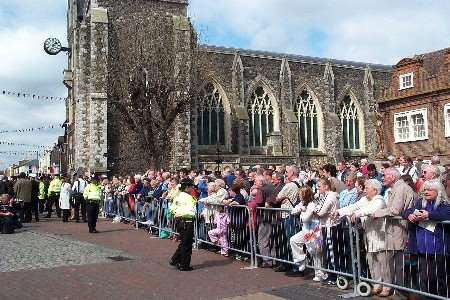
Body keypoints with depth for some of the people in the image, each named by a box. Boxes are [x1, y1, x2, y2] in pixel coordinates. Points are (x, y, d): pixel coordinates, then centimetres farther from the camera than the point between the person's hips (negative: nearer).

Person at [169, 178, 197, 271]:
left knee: (183, 242, 22)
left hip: (179, 221, 8)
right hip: (187, 222, -8)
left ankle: (174, 260, 23)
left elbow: (172, 208, 14)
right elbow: (191, 212, -26)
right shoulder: (189, 197, -17)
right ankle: (184, 266, 12)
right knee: (187, 244, 4)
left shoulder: (178, 196, 7)